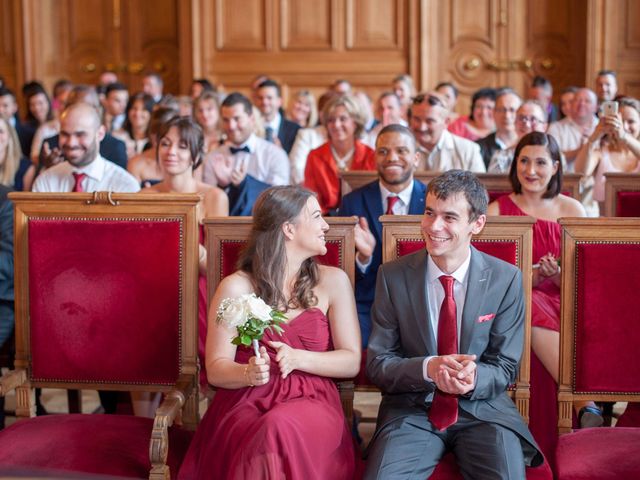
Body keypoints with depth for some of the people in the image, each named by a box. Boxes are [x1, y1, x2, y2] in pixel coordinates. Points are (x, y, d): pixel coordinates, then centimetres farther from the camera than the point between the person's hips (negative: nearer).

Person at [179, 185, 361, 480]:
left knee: (280, 427, -36)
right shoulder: (236, 288, 3)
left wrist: (298, 359, -13)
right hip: (246, 403, -1)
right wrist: (249, 373, -21)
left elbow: (351, 362, 5)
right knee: (267, 437, -36)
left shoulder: (332, 282, 8)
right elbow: (216, 370, 2)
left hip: (311, 403, 1)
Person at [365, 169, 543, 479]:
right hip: (412, 410, 0)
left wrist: (474, 378, -22)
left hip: (484, 410, 0)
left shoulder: (506, 279, -3)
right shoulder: (393, 276, -2)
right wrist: (428, 368, -21)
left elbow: (506, 368, 2)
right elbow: (377, 363, -1)